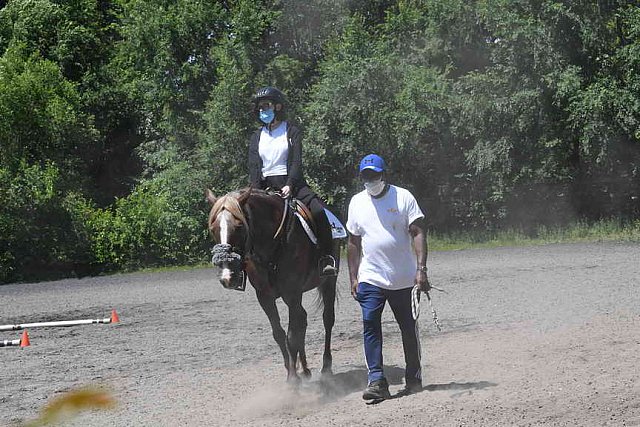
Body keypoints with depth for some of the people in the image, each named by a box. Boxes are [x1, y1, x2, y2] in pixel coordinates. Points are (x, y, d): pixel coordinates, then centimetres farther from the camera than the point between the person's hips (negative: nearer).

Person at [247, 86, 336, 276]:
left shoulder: (292, 132, 6)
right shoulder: (257, 137, 15)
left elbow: (296, 162, -6)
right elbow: (254, 168, 4)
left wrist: (289, 185, -23)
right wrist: (256, 192, -14)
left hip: (291, 183, -4)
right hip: (266, 186, 4)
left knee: (318, 211, -29)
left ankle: (327, 259, -24)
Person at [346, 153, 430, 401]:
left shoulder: (403, 197, -3)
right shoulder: (357, 202, 8)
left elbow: (418, 234, -7)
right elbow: (353, 243, 14)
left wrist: (421, 269, -18)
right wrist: (353, 278, 8)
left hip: (403, 279, -2)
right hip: (370, 278, 2)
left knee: (409, 329, 8)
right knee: (370, 326, -12)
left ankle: (413, 378, 21)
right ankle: (376, 380, -15)